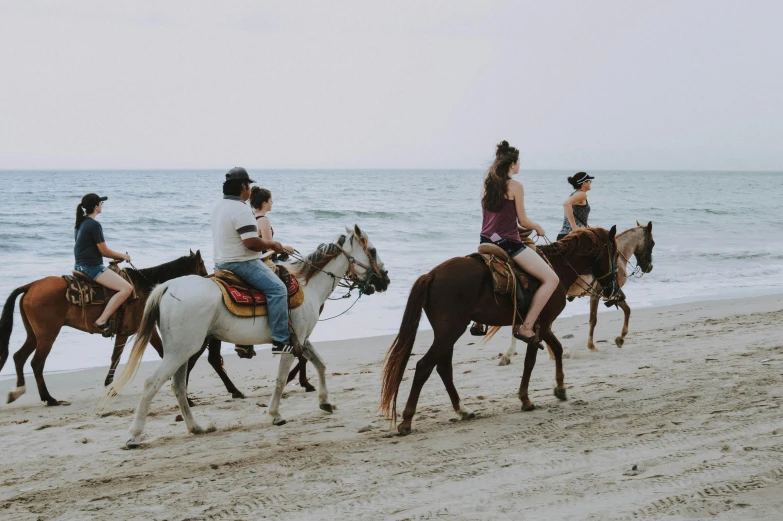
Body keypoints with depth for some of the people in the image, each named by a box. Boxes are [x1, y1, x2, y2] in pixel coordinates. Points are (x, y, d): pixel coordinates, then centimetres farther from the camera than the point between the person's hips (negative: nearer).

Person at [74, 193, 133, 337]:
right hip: (92, 267, -10)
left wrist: (115, 257, 16)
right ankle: (102, 321, -25)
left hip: (80, 266, 10)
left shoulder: (80, 223, 14)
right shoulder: (94, 225, -15)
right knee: (126, 288, -20)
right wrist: (122, 256, 4)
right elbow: (104, 251, -12)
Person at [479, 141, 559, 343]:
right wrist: (538, 228, 15)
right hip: (508, 243, -8)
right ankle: (526, 327, -15)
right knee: (551, 279, -8)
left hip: (486, 241, 8)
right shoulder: (515, 186, -8)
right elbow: (523, 221, -5)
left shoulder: (486, 185, 11)